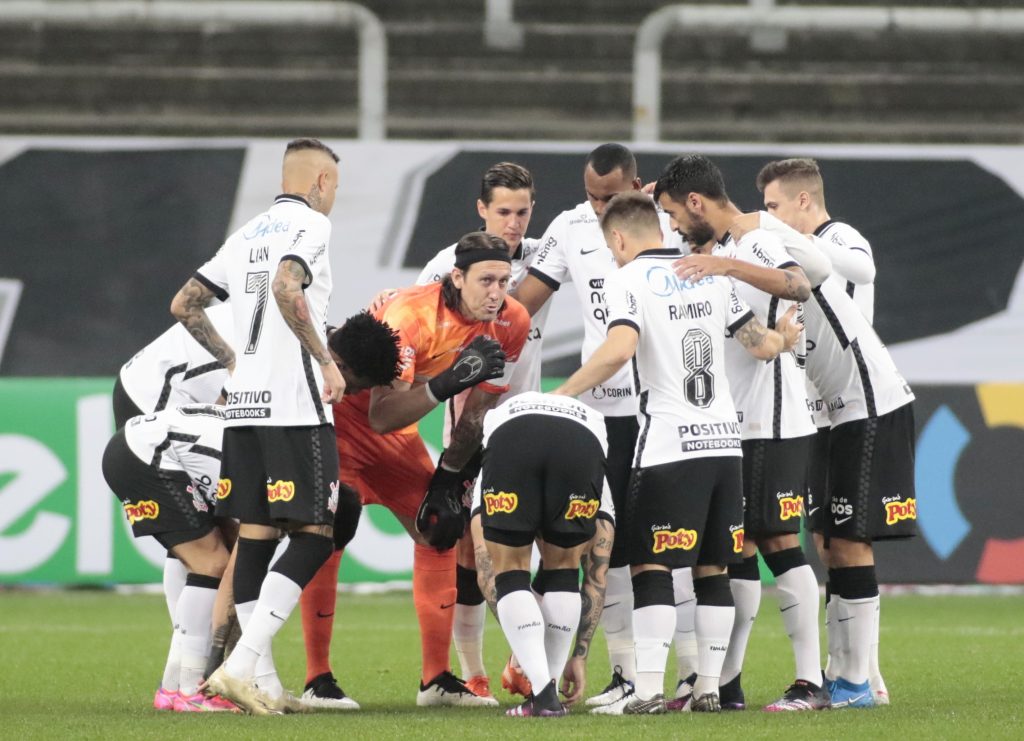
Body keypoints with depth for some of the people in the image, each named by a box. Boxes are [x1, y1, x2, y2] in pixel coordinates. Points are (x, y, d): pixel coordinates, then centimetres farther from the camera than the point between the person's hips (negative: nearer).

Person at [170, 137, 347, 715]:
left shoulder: (248, 234, 19)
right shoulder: (310, 224, -5)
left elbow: (184, 306, 21)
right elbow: (286, 288, -24)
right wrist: (326, 361, -16)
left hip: (244, 406, 8)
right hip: (295, 404, -8)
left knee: (256, 533, 8)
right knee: (315, 535, -5)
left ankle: (264, 682, 7)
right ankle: (242, 665, -16)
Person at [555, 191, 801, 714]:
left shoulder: (628, 280, -5)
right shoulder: (709, 275, 12)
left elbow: (619, 349, -22)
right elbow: (762, 345, 12)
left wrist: (561, 395, -13)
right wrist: (783, 338, 36)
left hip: (669, 446, -6)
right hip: (723, 439, 6)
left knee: (650, 565, -4)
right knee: (711, 567, 10)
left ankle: (648, 689, -11)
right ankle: (708, 686, 9)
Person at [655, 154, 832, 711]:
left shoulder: (763, 243, -12)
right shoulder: (725, 247, 16)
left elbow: (797, 286, -33)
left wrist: (727, 266, -42)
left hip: (775, 423, -9)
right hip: (736, 423, 9)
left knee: (778, 540, -9)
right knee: (736, 547, 8)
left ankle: (810, 682, -8)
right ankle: (725, 683, 10)